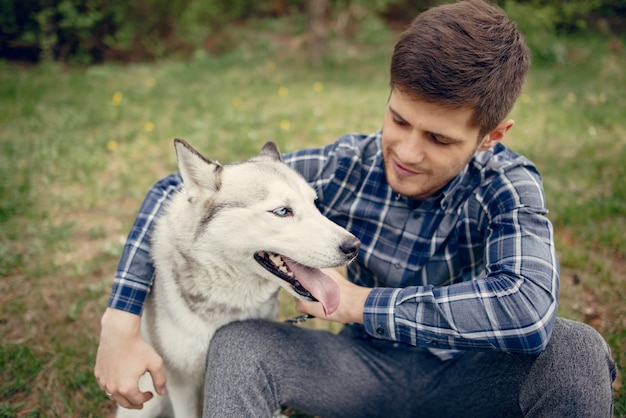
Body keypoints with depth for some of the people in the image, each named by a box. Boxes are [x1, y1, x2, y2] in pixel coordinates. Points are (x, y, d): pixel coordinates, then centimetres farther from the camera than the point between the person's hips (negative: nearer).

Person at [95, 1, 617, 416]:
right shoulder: (343, 167, -17)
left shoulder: (507, 185, -21)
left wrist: (354, 301, -32)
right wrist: (121, 322, -22)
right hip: (369, 368, 1)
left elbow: (528, 309, -41)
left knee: (575, 347, -29)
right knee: (237, 344, -25)